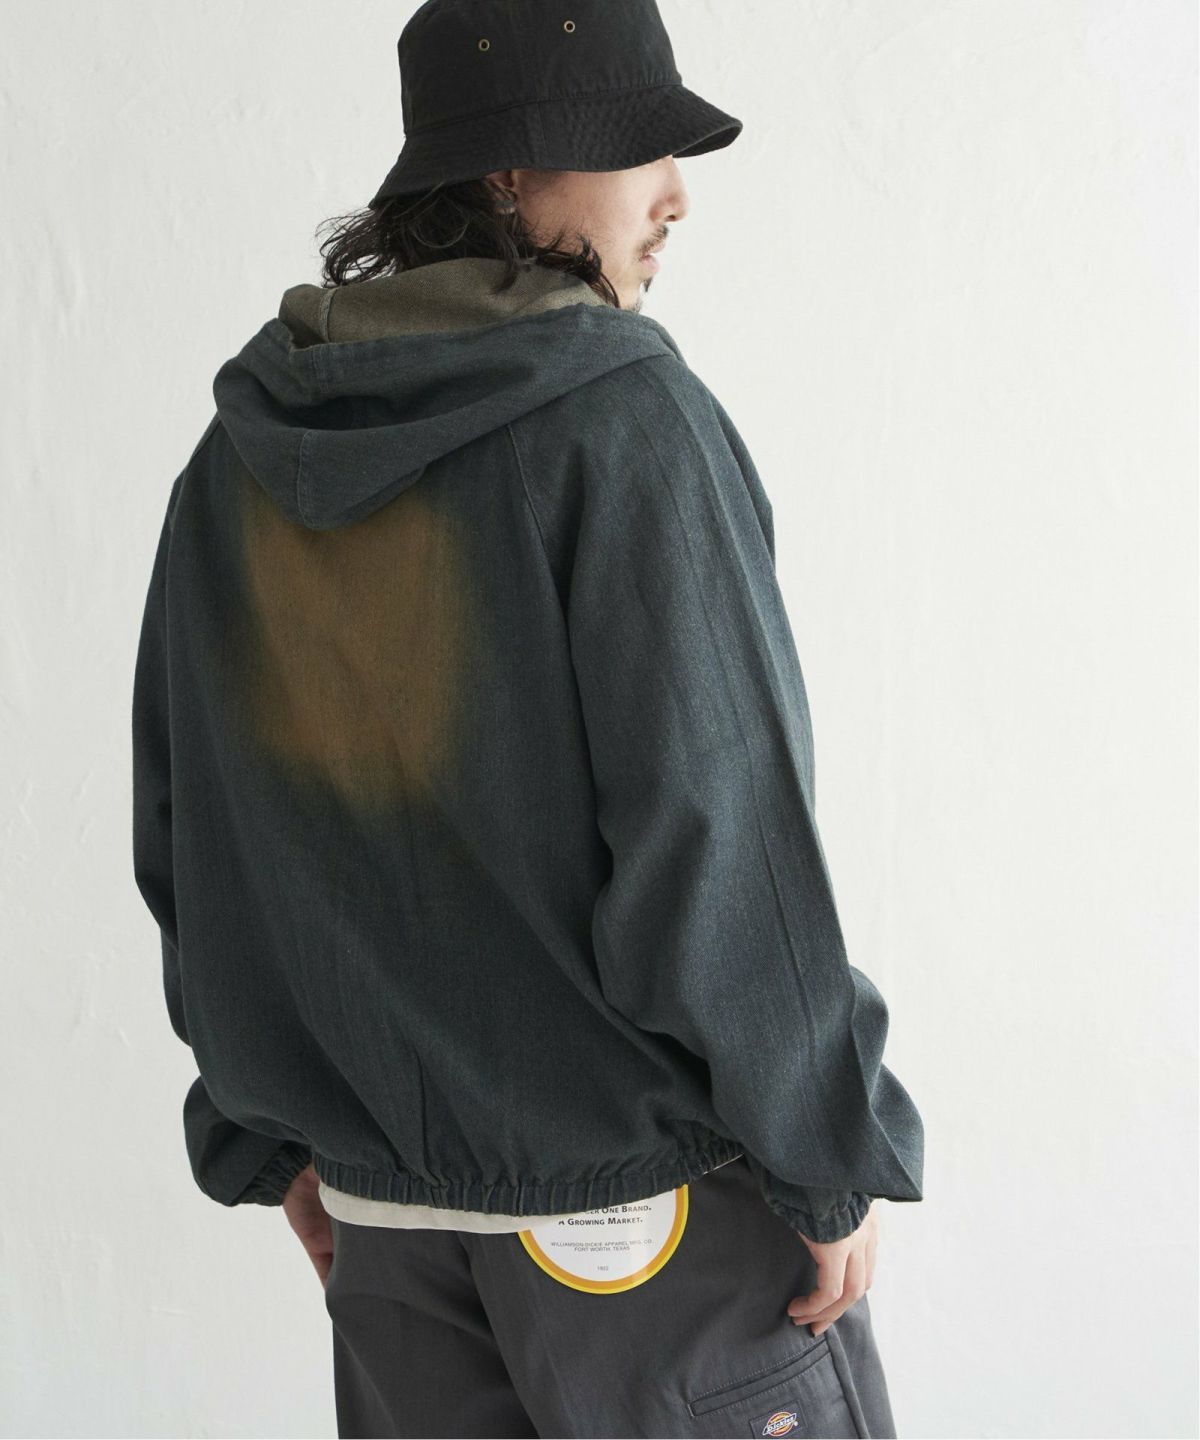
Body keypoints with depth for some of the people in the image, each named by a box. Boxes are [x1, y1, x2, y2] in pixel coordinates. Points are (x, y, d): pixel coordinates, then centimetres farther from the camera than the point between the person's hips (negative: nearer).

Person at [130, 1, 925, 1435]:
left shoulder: (238, 462, 3)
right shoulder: (625, 417, -17)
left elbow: (188, 846, 8)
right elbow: (715, 825, -21)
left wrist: (272, 1134, 17)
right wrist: (833, 1158, -9)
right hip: (653, 1190, -6)